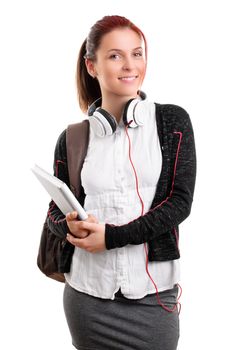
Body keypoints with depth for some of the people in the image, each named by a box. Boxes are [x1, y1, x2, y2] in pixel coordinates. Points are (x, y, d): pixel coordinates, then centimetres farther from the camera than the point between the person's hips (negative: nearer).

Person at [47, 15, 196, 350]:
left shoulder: (172, 121, 1)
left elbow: (180, 201, -6)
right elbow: (55, 212, 10)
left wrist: (111, 236, -15)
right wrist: (71, 226, -14)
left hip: (153, 291, -1)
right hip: (88, 292, 2)